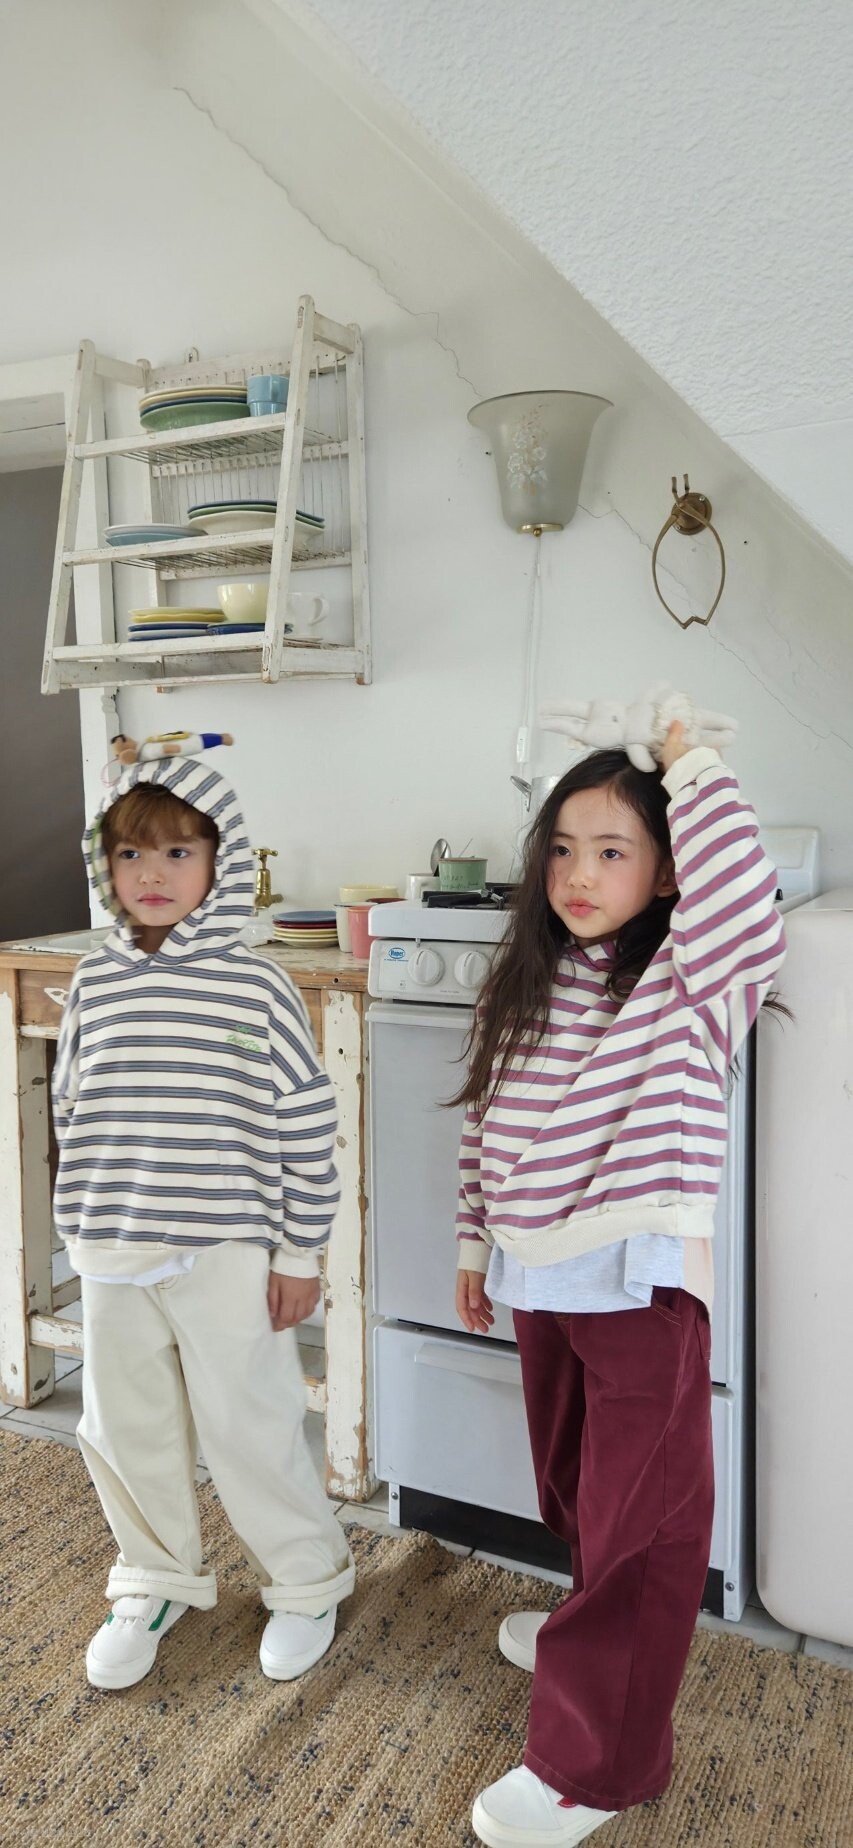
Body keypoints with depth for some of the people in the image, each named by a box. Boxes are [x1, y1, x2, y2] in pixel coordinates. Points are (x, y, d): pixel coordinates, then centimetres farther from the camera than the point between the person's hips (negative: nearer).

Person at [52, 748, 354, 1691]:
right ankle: (155, 1580, 43)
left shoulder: (255, 987, -12)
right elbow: (73, 1109, 10)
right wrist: (84, 1228, 11)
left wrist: (300, 1254, -6)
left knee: (247, 1429, 8)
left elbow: (307, 1126, -8)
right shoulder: (92, 984, 0)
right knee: (122, 1428, 17)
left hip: (226, 1255, -4)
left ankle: (306, 1583, 34)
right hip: (113, 1257, 5)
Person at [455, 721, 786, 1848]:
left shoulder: (691, 984, -13)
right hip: (542, 1282, 7)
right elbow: (489, 1131, 12)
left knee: (641, 1511, 5)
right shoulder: (523, 988, 5)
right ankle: (599, 1627, 52)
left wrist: (690, 767, -24)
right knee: (573, 1484, 25)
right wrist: (476, 1246, 15)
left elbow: (747, 907, -35)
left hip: (644, 1285, -6)